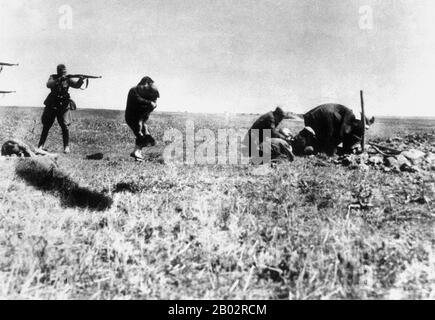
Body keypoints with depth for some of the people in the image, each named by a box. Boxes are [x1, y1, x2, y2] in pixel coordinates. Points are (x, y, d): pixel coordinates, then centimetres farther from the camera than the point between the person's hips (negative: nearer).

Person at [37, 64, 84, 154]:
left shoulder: (68, 79, 0)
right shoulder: (53, 77, -1)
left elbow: (77, 85, -14)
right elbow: (49, 85, -20)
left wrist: (80, 80, -35)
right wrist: (59, 79, -31)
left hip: (63, 106, -1)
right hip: (51, 106, 1)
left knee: (64, 126, -12)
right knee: (46, 126, 7)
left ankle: (66, 147, -5)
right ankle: (41, 145, 20)